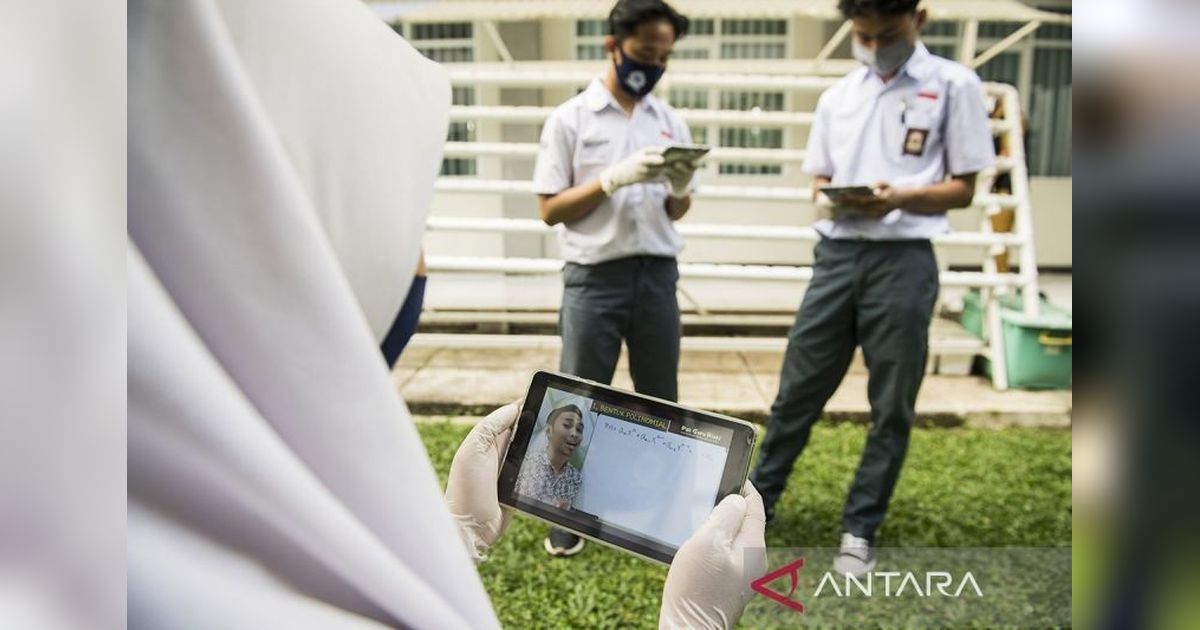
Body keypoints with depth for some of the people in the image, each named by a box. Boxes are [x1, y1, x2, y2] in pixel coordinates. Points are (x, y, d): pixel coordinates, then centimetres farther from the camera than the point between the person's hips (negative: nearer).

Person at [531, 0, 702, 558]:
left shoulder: (670, 121, 9)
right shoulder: (570, 119, -2)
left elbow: (675, 213, 14)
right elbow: (550, 209, -5)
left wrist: (680, 188, -9)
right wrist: (613, 178, -16)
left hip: (658, 275, 4)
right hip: (594, 278, -3)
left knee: (659, 401, 12)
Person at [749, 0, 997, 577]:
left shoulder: (954, 85, 1)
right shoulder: (837, 95, 13)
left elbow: (962, 188, -1)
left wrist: (898, 197, -18)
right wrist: (827, 199, -7)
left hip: (904, 261, -3)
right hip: (837, 254, 3)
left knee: (891, 408, 6)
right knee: (797, 391, 8)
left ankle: (859, 529, 20)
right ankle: (758, 501, 24)